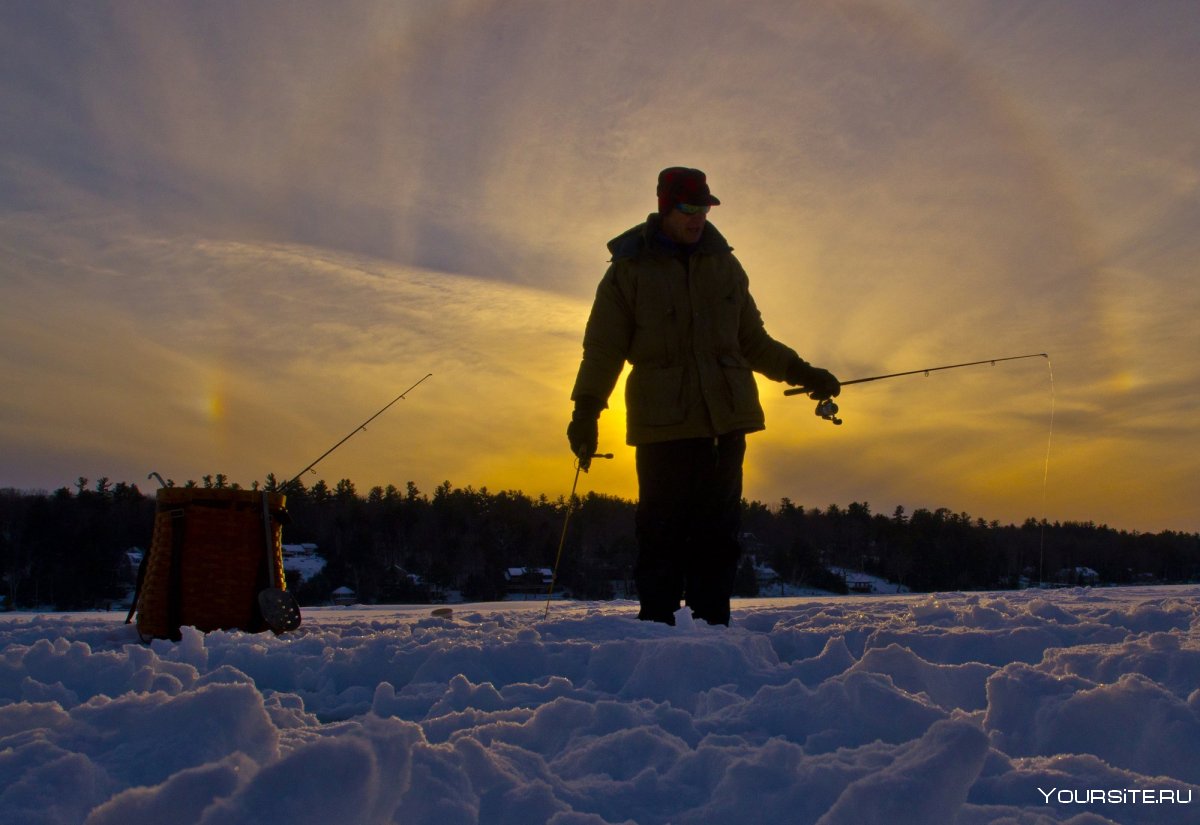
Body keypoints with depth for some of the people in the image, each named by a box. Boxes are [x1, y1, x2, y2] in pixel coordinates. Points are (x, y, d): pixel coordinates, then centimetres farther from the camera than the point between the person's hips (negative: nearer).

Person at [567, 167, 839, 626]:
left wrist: (801, 373, 15)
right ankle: (656, 625, 1)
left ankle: (713, 623, 7)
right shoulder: (629, 269, 5)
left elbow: (753, 342, 23)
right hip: (663, 423, -3)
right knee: (662, 532, -5)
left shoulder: (724, 265, 15)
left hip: (725, 420, 3)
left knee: (719, 531, 2)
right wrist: (586, 411, -6)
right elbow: (603, 349, 3)